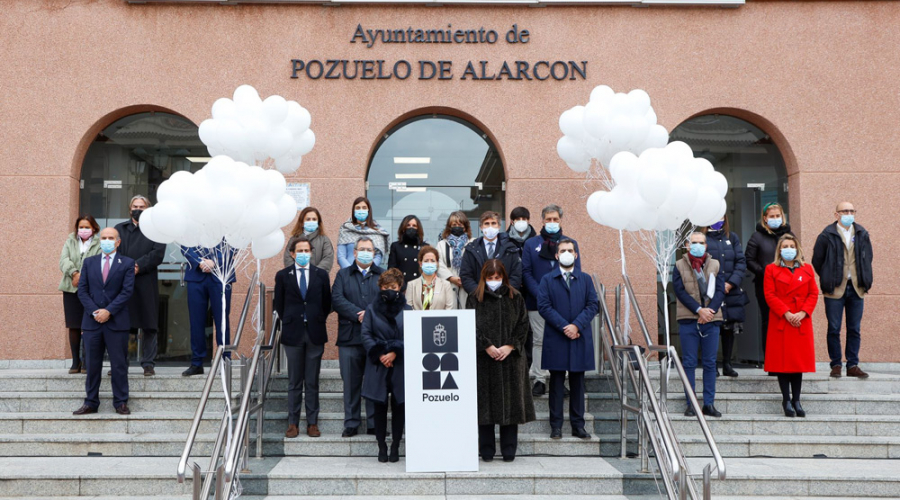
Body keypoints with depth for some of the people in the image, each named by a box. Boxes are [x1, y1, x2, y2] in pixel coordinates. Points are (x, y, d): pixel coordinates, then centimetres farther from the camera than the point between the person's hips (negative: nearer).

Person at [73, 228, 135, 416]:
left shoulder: (127, 263, 4)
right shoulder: (89, 262, 12)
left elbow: (127, 291, -5)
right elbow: (82, 290, 5)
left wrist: (109, 311, -13)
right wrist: (94, 311, -8)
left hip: (117, 322, -2)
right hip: (92, 321, 2)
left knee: (119, 364, 1)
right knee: (92, 364, 6)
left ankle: (121, 403, 8)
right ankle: (91, 403, 14)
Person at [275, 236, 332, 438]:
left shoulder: (321, 275, 5)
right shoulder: (282, 275, 3)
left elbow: (327, 303, 10)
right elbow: (279, 305, 9)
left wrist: (317, 322, 6)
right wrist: (289, 322, 7)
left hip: (315, 333, 1)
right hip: (293, 334, 0)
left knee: (312, 382, 6)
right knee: (294, 382, 6)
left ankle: (312, 423, 11)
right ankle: (293, 423, 12)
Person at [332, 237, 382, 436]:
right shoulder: (343, 275, 13)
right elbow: (337, 300, -2)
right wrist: (358, 314, -13)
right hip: (350, 337, 0)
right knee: (351, 383, 3)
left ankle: (375, 424, 10)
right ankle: (351, 424, 11)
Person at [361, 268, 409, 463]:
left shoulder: (406, 310, 5)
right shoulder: (372, 309, 8)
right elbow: (366, 335, 1)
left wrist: (395, 353, -13)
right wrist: (379, 355, -10)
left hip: (400, 365, 0)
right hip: (378, 366, 0)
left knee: (398, 406, 3)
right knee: (379, 407, 3)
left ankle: (395, 446, 13)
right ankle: (381, 447, 12)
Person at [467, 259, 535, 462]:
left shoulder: (515, 298, 9)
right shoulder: (475, 298, 3)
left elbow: (523, 325, 5)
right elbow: (472, 327, -3)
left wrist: (510, 346, -8)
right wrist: (487, 346, -13)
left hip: (510, 357, 2)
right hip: (484, 359, -1)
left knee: (510, 401, 2)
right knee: (485, 403, 0)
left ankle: (509, 450, 10)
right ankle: (486, 450, 10)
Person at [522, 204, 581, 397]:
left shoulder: (571, 243, 9)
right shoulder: (531, 243, 8)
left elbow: (576, 272, 5)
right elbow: (526, 272, 2)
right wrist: (540, 295, -9)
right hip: (538, 302, 0)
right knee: (539, 341, 2)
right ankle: (539, 379, 8)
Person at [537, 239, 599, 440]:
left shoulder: (586, 279, 12)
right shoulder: (547, 279, 6)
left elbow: (593, 305, 2)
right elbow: (543, 306, -5)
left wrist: (577, 325, -12)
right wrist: (564, 327, -14)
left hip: (580, 339, 2)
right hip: (556, 339, -2)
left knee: (577, 383, 7)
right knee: (556, 383, 3)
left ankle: (578, 425, 13)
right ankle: (556, 425, 9)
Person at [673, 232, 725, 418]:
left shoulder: (714, 265, 10)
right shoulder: (680, 265, 4)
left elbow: (720, 290, 2)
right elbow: (680, 291, -5)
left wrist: (710, 310, -13)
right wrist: (699, 310, -14)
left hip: (711, 319, 2)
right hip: (688, 320, -2)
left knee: (710, 363, 5)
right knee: (689, 363, 1)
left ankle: (709, 403, 11)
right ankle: (691, 403, 7)